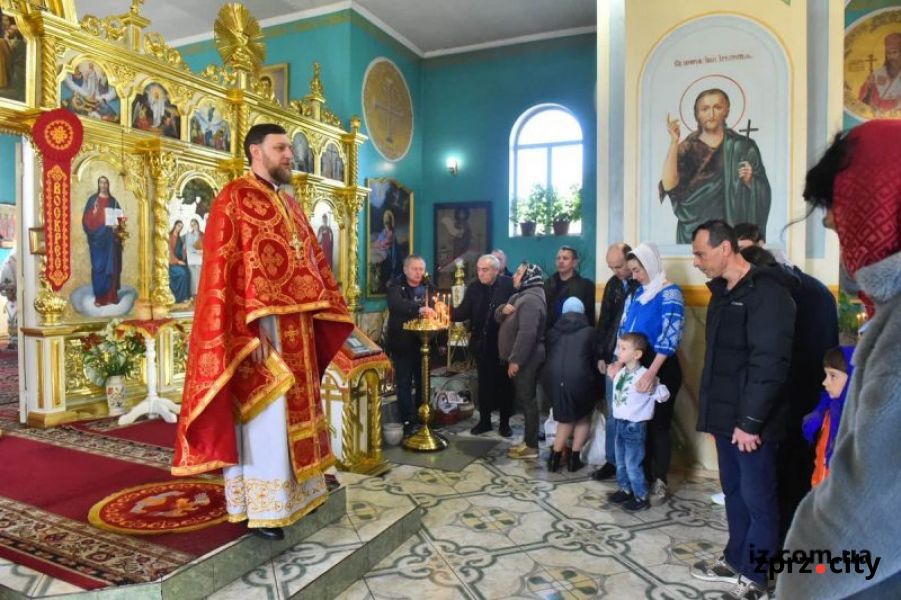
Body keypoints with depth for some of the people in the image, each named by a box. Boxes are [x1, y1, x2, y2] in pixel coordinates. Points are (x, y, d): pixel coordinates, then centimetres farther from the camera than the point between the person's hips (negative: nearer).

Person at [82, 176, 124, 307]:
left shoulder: (113, 200, 12)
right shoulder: (92, 199, 3)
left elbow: (120, 217, 9)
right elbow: (86, 218, -1)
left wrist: (118, 225, -9)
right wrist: (91, 233, -17)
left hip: (110, 238, 3)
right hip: (97, 237, -3)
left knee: (111, 265, 3)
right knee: (99, 266, -4)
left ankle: (111, 295, 8)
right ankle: (99, 296, -3)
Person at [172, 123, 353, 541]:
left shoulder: (289, 204, 18)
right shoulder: (234, 198, -7)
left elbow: (313, 260, 19)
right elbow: (224, 268, -15)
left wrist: (329, 314, 11)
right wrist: (250, 329, -23)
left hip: (296, 326, 8)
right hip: (262, 325, -8)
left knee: (294, 412, 15)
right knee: (265, 419, -3)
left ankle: (298, 491, 27)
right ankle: (261, 508, 9)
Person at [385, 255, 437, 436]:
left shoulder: (428, 287, 8)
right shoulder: (395, 286, -6)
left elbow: (434, 309, 6)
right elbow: (397, 304, -27)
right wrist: (420, 308, -42)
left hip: (423, 342, 4)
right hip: (401, 344, -3)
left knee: (423, 382, 11)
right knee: (404, 384, 2)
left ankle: (423, 419, 24)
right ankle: (407, 421, 11)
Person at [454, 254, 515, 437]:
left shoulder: (509, 285, -10)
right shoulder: (473, 287, 0)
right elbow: (464, 311, -6)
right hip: (482, 344, 3)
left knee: (504, 383, 10)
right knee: (484, 383, 13)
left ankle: (504, 422, 25)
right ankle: (484, 420, 27)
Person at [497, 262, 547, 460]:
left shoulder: (531, 300, -18)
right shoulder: (520, 296, 16)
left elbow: (527, 333, -26)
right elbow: (498, 317, 18)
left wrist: (515, 360, -25)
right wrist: (503, 310, -6)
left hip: (526, 360, -10)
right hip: (520, 358, 10)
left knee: (527, 400, -4)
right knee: (523, 399, 15)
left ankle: (531, 446, 4)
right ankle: (528, 440, 25)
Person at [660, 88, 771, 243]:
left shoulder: (743, 146, 6)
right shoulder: (686, 149, 4)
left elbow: (762, 194, 6)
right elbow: (668, 185, -13)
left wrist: (749, 181, -15)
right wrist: (674, 141, -15)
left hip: (733, 228, 1)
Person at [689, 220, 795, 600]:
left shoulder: (766, 293, -16)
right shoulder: (722, 292, 12)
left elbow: (770, 363, -21)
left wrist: (750, 420, -20)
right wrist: (713, 410, 13)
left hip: (751, 421, -8)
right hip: (726, 416, 8)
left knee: (757, 498, 5)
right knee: (733, 492, 18)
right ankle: (736, 561, 32)